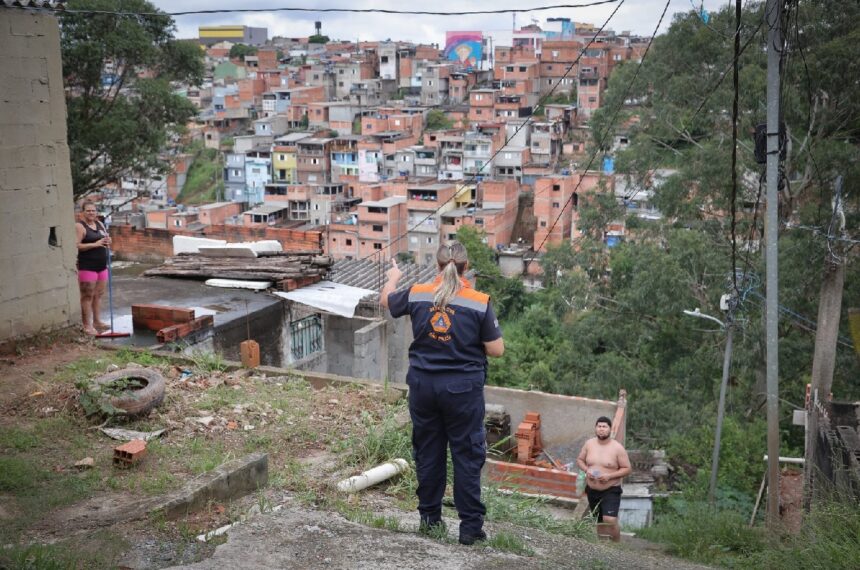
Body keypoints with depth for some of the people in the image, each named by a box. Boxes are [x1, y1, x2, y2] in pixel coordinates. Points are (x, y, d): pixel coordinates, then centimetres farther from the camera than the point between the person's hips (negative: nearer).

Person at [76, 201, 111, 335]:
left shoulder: (99, 224, 14)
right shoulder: (79, 226, -8)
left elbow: (107, 240, 24)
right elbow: (76, 245, -18)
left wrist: (108, 242, -1)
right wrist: (95, 244, -23)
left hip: (102, 266, 7)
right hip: (87, 267, -7)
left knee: (98, 295, 13)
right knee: (87, 296, -5)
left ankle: (96, 322, 23)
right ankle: (87, 325, -1)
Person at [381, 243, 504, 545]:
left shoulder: (416, 294, -3)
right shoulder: (480, 302, -11)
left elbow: (386, 300, 18)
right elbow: (497, 350, -8)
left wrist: (393, 277, 39)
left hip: (424, 384, 3)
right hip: (463, 387, -3)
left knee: (427, 451, 15)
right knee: (467, 455, 6)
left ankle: (429, 517, 27)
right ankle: (470, 526, 10)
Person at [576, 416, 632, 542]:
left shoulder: (617, 448, -12)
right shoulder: (589, 444, -1)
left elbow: (627, 469, -9)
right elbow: (580, 460, 11)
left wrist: (610, 476, -21)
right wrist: (586, 470, -10)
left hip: (611, 491, -4)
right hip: (592, 490, 4)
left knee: (610, 520, -20)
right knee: (599, 522, 17)